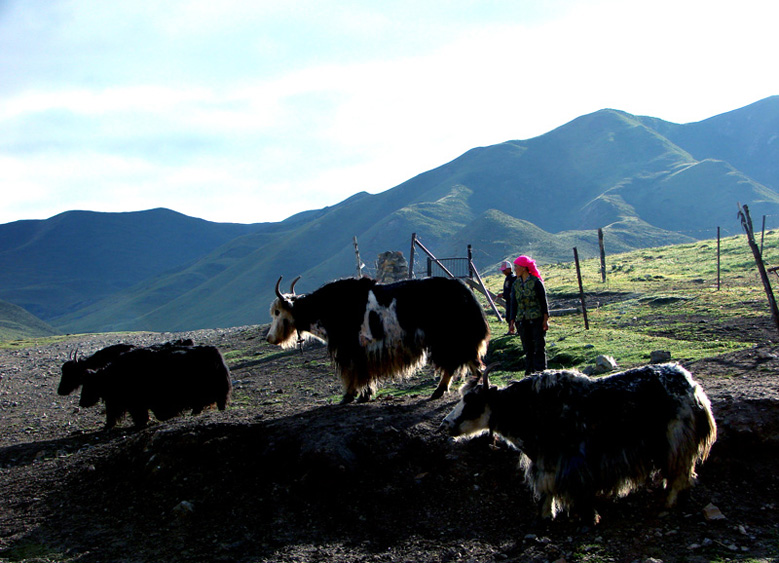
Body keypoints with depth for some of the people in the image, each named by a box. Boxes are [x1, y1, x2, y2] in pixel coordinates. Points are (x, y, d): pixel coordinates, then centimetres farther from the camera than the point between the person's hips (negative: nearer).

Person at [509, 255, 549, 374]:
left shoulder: (536, 281, -5)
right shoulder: (516, 284, 10)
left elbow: (544, 301, -5)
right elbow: (514, 304, 12)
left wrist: (545, 319, -8)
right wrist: (512, 322, 7)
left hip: (537, 319, -5)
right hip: (522, 320, 5)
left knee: (539, 347, -4)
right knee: (527, 348, 7)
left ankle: (540, 372, -2)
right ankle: (529, 372, 10)